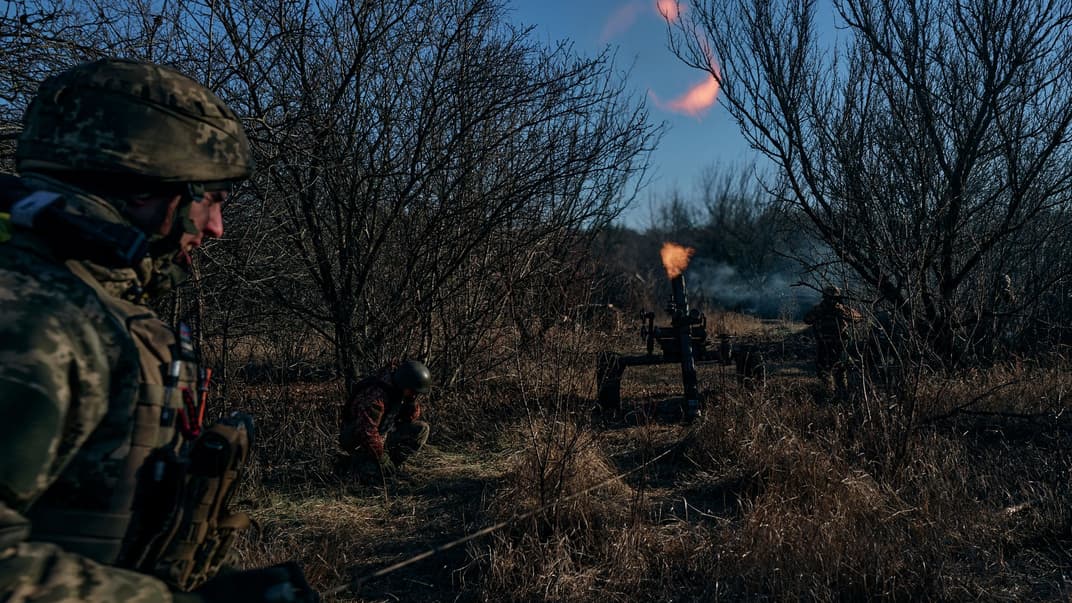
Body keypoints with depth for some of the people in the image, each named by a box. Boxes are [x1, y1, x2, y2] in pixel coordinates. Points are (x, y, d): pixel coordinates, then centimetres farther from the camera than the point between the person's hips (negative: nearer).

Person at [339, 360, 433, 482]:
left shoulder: (399, 390, -5)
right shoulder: (375, 395, -32)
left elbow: (412, 418, 3)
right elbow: (367, 432, -34)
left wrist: (413, 400, -17)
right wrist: (382, 459, -25)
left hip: (385, 434, 8)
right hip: (361, 441, -7)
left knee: (422, 429, -5)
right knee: (376, 475, -28)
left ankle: (392, 462, -1)